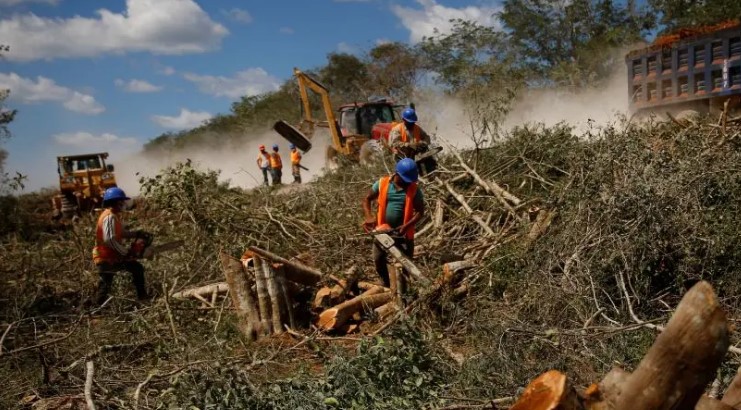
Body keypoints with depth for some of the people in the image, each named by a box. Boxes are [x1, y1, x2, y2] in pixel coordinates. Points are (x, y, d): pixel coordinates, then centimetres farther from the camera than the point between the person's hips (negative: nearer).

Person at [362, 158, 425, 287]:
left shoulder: (414, 190, -11)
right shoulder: (382, 183, -8)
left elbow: (420, 212, -8)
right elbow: (367, 200, 3)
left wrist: (406, 226, -21)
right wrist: (369, 217, -12)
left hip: (403, 232, -2)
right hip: (382, 230, 2)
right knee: (378, 259, 10)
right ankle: (386, 285, 33)